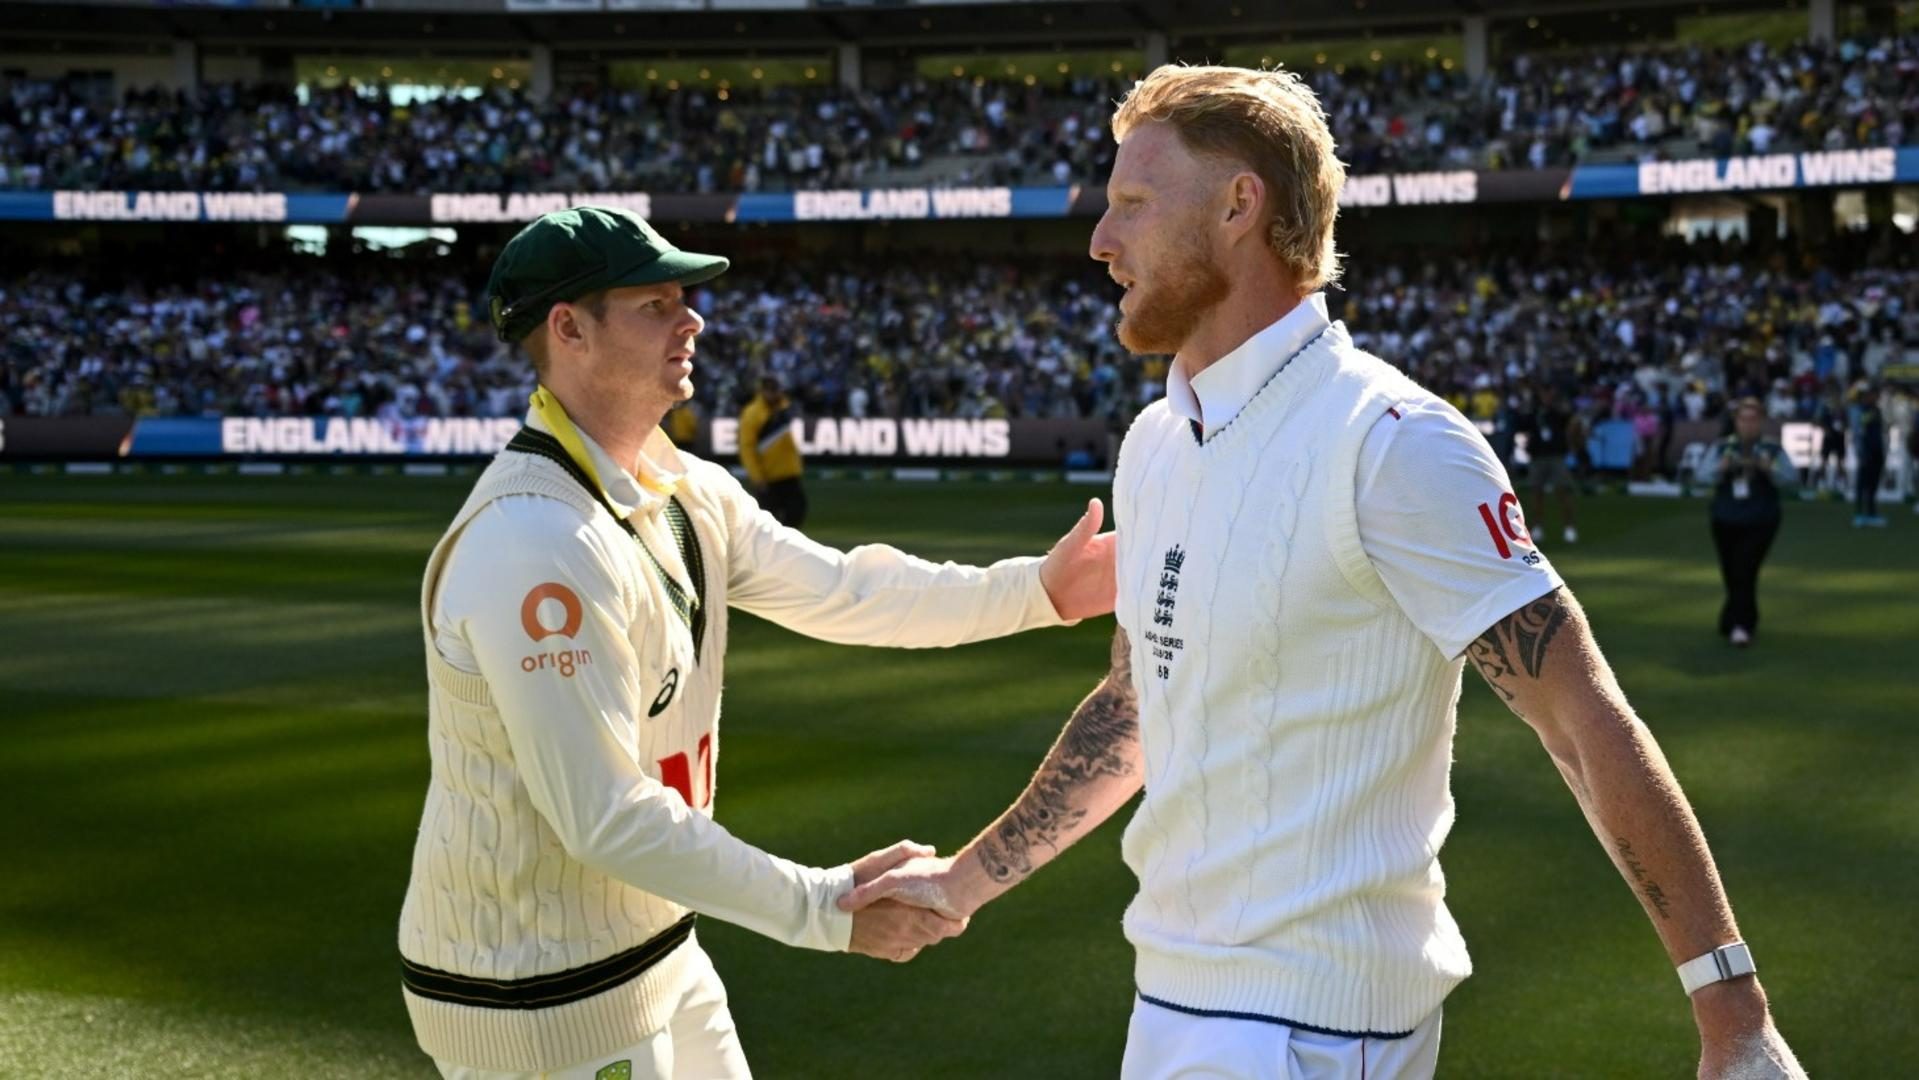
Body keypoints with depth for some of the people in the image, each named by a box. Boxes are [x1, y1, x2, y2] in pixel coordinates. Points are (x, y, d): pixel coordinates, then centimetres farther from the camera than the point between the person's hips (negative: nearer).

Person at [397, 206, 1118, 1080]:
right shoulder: (534, 543, -26)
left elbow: (836, 590, 5)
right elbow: (605, 818, -28)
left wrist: (1036, 590, -3)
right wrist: (825, 908, -26)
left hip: (654, 947, 9)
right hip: (544, 1007, -9)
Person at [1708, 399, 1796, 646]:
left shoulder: (1773, 450, 1)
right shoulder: (1723, 448, 7)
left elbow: (1790, 478, -7)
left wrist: (1767, 468, -24)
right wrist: (1721, 468, -21)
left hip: (1760, 523, -3)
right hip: (1726, 521, 3)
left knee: (1744, 572, -15)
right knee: (1732, 574, 8)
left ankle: (1739, 625, -16)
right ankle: (1748, 621, 28)